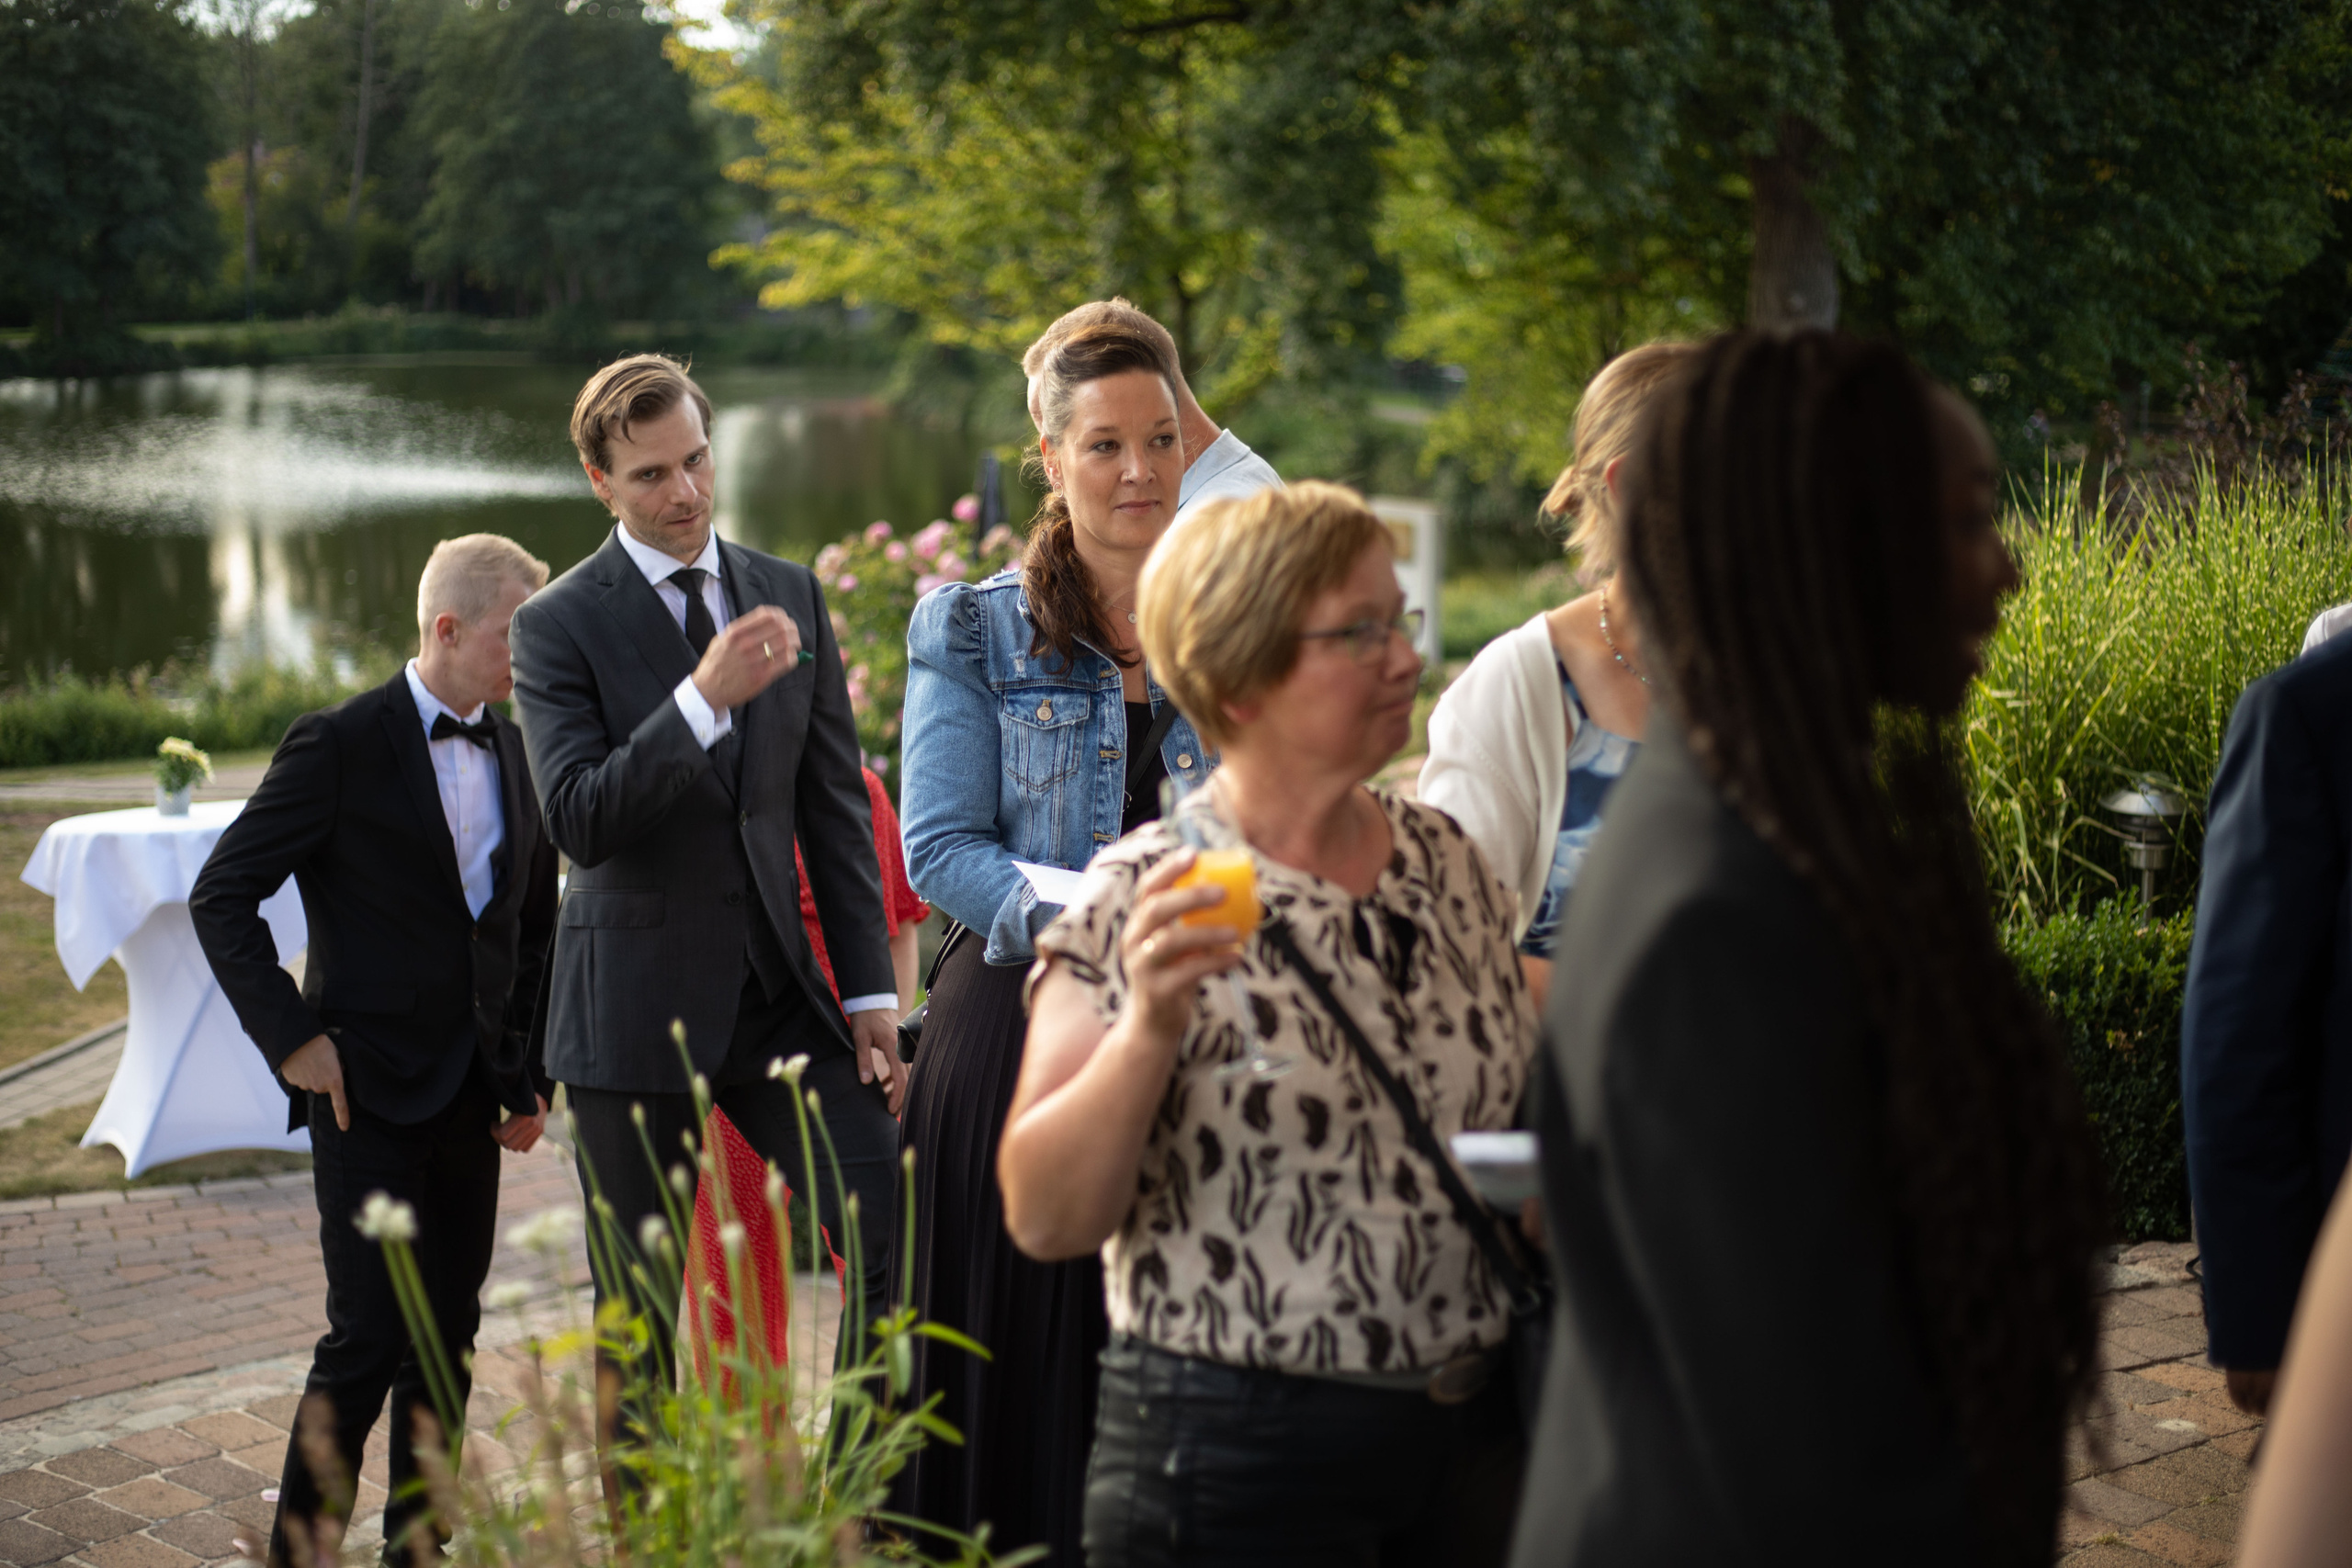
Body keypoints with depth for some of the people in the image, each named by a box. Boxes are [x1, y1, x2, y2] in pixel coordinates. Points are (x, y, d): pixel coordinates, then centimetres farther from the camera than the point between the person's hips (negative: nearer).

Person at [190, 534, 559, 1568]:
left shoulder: (520, 753, 9)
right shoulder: (341, 744, -9)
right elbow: (221, 898, -7)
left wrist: (530, 1075, 12)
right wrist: (292, 1036, -12)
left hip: (472, 1092, 6)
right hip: (370, 1087, -6)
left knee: (449, 1340, 10)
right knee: (369, 1339, -8)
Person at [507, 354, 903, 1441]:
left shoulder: (791, 597, 7)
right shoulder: (559, 625, -5)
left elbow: (836, 805, 9)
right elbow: (577, 820, -18)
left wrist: (870, 990, 4)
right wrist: (705, 698, -29)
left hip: (780, 986, 3)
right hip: (637, 1006, -3)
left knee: (898, 1233, -7)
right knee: (638, 1308, 6)